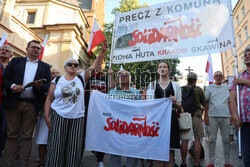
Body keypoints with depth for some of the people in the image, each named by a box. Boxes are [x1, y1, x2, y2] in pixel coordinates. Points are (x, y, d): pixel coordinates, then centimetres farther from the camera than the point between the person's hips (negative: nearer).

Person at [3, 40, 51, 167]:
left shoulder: (45, 67, 12)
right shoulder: (16, 61, 13)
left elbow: (48, 85, 5)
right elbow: (5, 79, 8)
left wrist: (40, 86, -16)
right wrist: (12, 86, -12)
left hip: (32, 105, 0)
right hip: (14, 103, 0)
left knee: (26, 136, 6)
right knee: (11, 135, 7)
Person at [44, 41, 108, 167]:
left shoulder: (81, 78, 7)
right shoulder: (57, 80, 6)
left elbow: (94, 66, 0)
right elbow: (49, 99, 7)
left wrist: (103, 51, -9)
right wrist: (46, 116, 0)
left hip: (77, 118, 1)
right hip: (58, 117, 0)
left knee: (74, 150, 4)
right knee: (56, 148, 1)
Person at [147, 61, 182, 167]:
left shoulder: (175, 86, 10)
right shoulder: (152, 85, 11)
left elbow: (179, 106, 10)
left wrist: (175, 102, -10)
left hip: (171, 117, 0)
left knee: (170, 148, 2)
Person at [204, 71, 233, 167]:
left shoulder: (227, 87, 13)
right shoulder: (209, 88, 8)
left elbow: (230, 102, 16)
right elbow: (206, 102, 7)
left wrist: (232, 115, 8)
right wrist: (206, 116, 0)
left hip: (225, 116, 2)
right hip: (212, 116, -2)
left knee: (226, 140, 5)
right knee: (212, 140, 1)